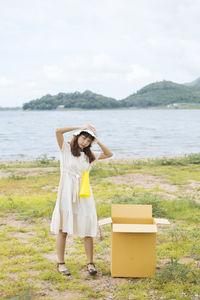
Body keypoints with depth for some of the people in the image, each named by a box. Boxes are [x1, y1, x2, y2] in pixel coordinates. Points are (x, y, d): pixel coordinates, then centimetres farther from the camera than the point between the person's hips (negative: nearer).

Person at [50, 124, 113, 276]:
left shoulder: (88, 155, 15)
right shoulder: (66, 148, 1)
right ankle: (61, 263, 14)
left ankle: (90, 263, 12)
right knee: (63, 229, 3)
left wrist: (97, 141, 7)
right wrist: (80, 127, -10)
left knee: (88, 229, 2)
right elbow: (58, 131, -15)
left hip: (84, 194, 4)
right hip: (67, 193, -4)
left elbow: (109, 154, 17)